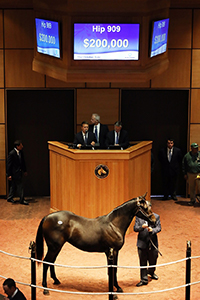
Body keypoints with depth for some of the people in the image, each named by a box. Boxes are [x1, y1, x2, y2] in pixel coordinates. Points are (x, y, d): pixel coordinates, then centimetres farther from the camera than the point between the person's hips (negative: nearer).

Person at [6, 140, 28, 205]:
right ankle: (22, 200, 5)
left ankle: (10, 198, 30)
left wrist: (25, 170, 20)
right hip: (15, 173, -8)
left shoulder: (21, 152, 5)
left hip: (19, 172, 8)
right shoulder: (11, 153, -18)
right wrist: (9, 175, -15)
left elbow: (23, 162, 18)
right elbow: (9, 165, -15)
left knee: (14, 186, 17)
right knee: (20, 186, -4)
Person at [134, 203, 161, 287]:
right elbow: (135, 228, -5)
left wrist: (152, 230, -23)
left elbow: (159, 228, -3)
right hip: (142, 243, -1)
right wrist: (142, 227, -26)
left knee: (153, 260, 17)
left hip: (153, 243, 1)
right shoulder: (138, 216, -2)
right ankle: (144, 279, 15)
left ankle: (151, 272, 46)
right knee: (143, 262, 5)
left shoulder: (156, 216, 0)